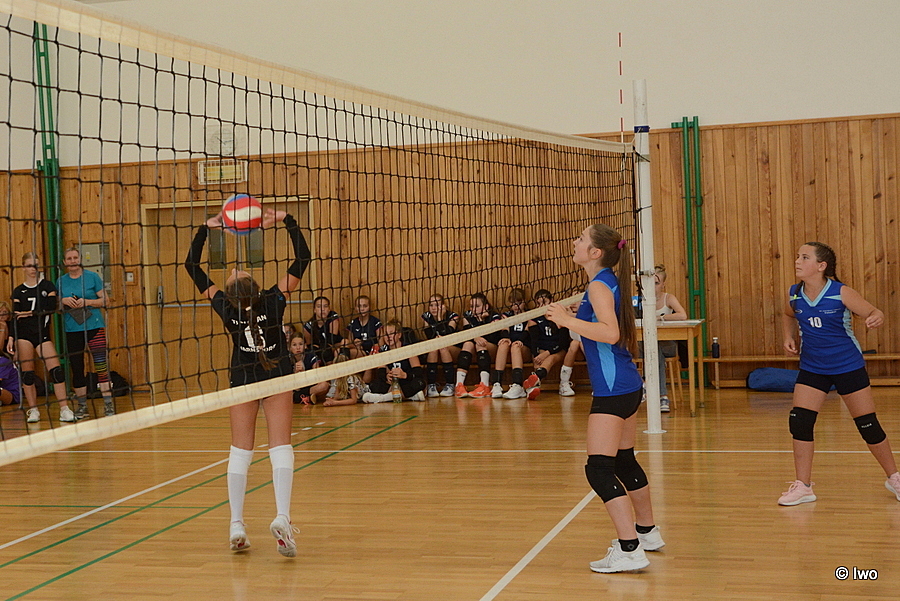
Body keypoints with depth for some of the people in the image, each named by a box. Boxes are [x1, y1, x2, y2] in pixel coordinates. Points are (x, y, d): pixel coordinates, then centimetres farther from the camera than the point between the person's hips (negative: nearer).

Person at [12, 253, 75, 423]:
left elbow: (51, 307, -8)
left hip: (42, 334, -1)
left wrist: (30, 313, -12)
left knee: (56, 370, -10)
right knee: (27, 373, 0)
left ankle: (64, 409, -9)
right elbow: (15, 316, 4)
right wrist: (11, 339, -5)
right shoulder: (18, 291, 8)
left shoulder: (48, 286, 6)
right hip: (23, 334, 1)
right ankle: (33, 410, 10)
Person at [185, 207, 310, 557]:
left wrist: (206, 228, -8)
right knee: (280, 446, -2)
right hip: (277, 377, -1)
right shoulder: (274, 302, -21)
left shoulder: (225, 308, -18)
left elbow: (192, 266, -9)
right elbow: (302, 259, -17)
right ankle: (282, 517, -19)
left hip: (242, 379, 1)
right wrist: (286, 221, -16)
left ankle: (236, 525, 4)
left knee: (240, 449, 7)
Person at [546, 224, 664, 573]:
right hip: (628, 386, 10)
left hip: (613, 390, -10)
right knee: (624, 462, 22)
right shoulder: (609, 282, 14)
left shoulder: (599, 285, -14)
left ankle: (630, 551, -13)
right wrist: (573, 317, 20)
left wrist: (568, 320, -24)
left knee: (599, 469, -11)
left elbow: (610, 333, -28)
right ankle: (647, 533, 36)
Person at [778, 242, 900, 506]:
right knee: (799, 422, -8)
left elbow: (873, 312, -14)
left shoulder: (841, 293, -18)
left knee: (868, 425, 4)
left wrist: (877, 318, -37)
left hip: (848, 366, -3)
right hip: (812, 368, 3)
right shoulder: (794, 295, -5)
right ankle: (803, 486, 5)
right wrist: (788, 336, 0)